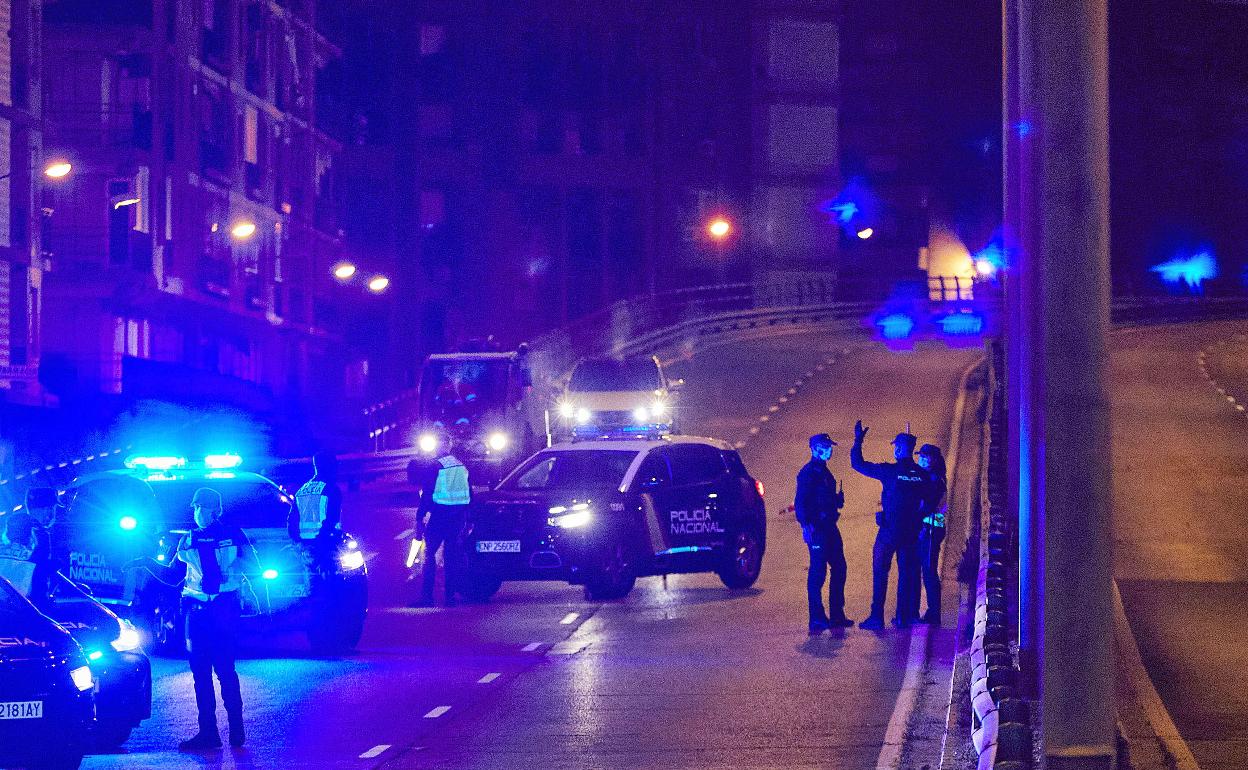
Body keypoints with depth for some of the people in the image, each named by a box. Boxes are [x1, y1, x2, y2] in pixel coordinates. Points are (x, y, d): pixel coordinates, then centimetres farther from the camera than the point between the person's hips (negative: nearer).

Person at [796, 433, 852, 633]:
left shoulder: (823, 471, 18)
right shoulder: (808, 472, -10)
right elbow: (800, 502, -17)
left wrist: (837, 499, 8)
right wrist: (806, 525, -25)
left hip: (829, 527, 10)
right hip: (817, 528, -10)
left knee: (838, 568, 10)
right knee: (817, 572, -7)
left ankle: (837, 615, 17)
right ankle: (817, 619, -4)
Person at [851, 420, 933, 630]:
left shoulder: (889, 471, -11)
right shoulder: (922, 475, 1)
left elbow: (858, 464, -4)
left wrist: (858, 441, 8)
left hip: (889, 532, -4)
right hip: (911, 532, 4)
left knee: (880, 573, 2)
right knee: (907, 573, 11)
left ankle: (877, 618, -2)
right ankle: (904, 617, 12)